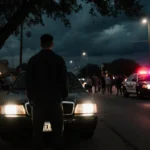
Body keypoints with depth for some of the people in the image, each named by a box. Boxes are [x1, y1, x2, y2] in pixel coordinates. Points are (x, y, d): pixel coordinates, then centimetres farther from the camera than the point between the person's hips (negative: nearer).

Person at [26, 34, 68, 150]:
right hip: (55, 100, -1)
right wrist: (64, 95, 13)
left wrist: (30, 97, 13)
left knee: (37, 131, 6)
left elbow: (29, 81, 5)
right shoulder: (59, 59, -1)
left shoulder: (33, 60, 3)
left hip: (38, 100, 1)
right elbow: (64, 80, 2)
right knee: (57, 131, 6)